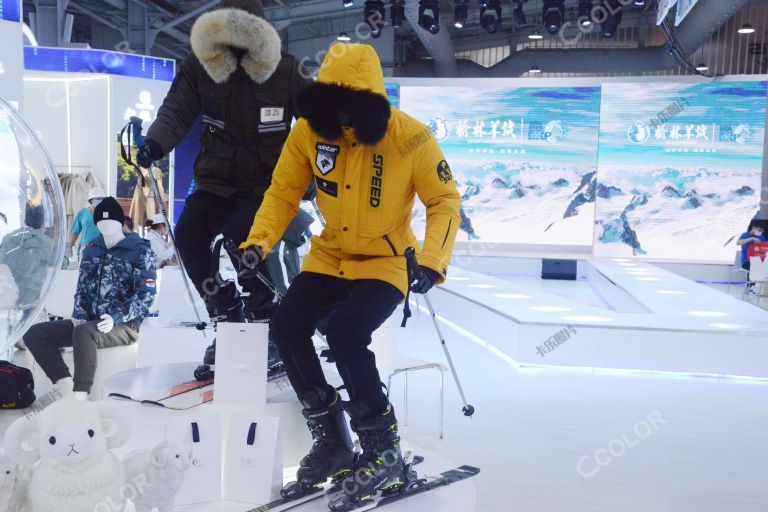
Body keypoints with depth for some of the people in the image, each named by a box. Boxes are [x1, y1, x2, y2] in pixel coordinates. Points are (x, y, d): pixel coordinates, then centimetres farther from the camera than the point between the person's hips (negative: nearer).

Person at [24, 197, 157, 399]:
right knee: (34, 333, -8)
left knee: (83, 332, -38)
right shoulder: (92, 249, 14)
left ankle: (79, 399, -35)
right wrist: (78, 315, -2)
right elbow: (82, 287, 17)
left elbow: (145, 295, -12)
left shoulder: (140, 251, -5)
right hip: (89, 322, 7)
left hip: (124, 325, -7)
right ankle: (69, 392, -19)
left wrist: (115, 318, -24)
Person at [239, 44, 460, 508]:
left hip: (386, 262, -5)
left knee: (344, 332, -28)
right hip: (330, 257, 5)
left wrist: (432, 261, -22)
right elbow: (283, 193, 2)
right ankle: (332, 442, 6)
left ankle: (384, 451, -7)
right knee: (286, 326, -13)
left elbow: (445, 200, -9)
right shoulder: (309, 131, -7)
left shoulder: (410, 137, -17)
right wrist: (258, 242, -12)